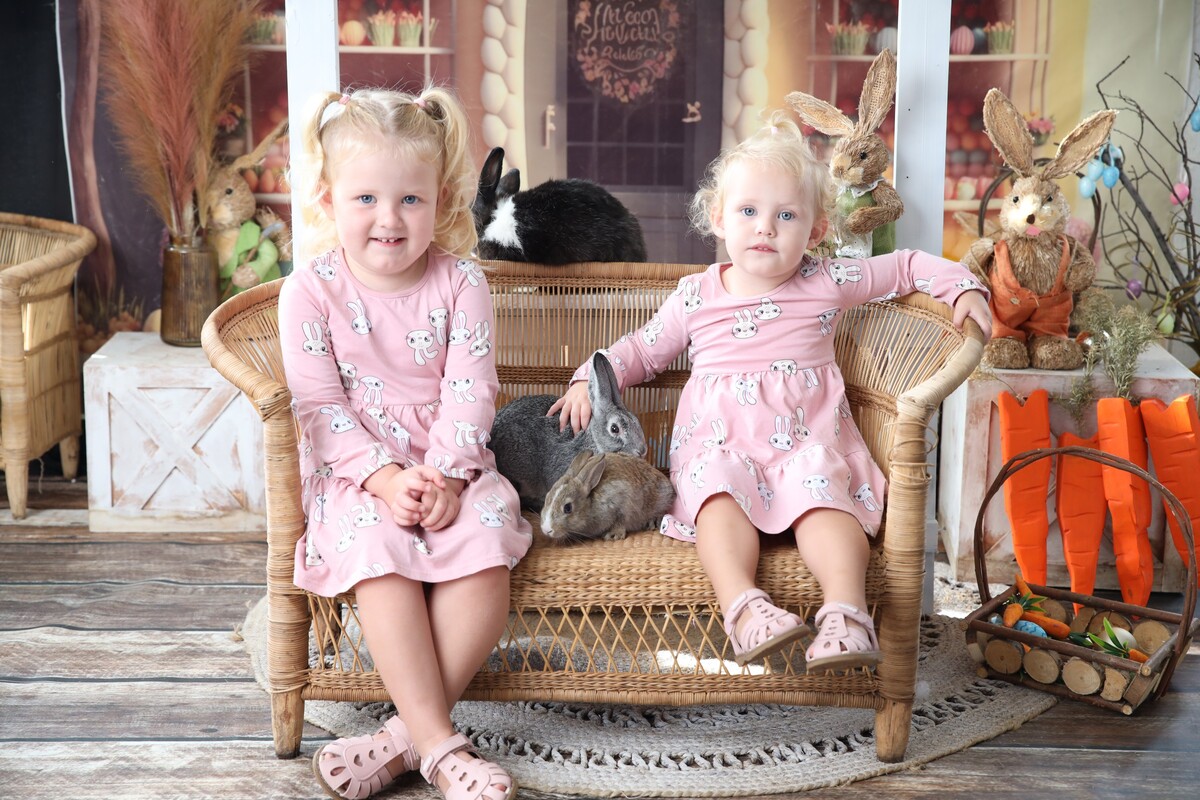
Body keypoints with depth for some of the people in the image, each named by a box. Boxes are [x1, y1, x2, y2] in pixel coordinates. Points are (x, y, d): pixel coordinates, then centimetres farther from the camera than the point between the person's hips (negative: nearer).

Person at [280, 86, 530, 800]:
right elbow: (321, 405, -8)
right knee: (380, 558, -30)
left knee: (485, 555, -26)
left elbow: (469, 393, -5)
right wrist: (385, 476, -20)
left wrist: (447, 475, -20)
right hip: (357, 473, -1)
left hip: (452, 467, 1)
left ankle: (406, 734, -18)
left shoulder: (461, 284, 1)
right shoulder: (310, 292, -3)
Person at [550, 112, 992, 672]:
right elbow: (643, 349, 22)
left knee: (820, 488, -33)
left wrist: (962, 287, 4)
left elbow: (907, 266, 19)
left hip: (806, 442, 0)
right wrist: (589, 378, 7)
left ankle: (846, 612, -47)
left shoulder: (828, 284, 9)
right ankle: (743, 606, -51)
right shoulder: (696, 298, 11)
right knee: (717, 483, -33)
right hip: (718, 444, 0)